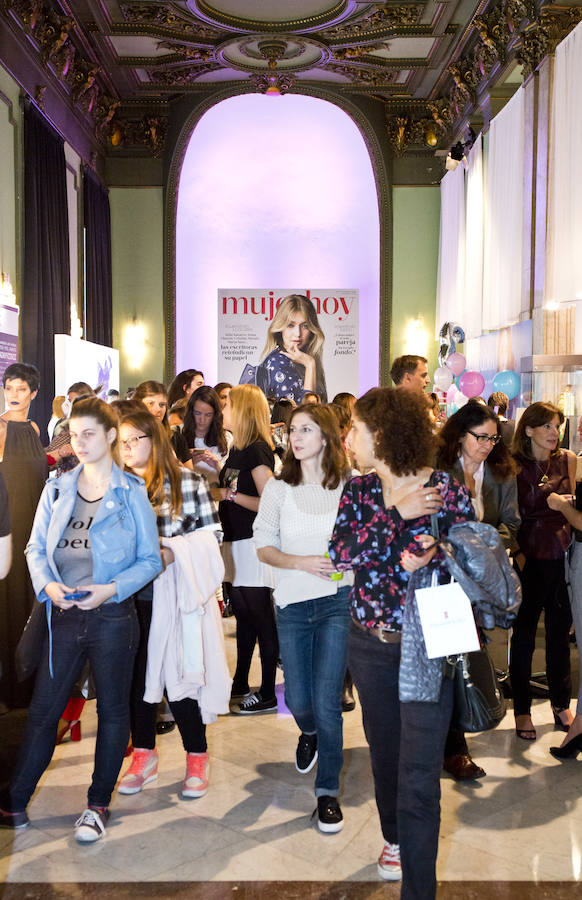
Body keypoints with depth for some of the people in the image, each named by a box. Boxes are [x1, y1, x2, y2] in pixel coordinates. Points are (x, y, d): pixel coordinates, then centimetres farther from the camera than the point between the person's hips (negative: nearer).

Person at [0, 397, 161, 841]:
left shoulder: (132, 493, -4)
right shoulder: (57, 489, 6)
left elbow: (150, 559, -3)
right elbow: (36, 548, 8)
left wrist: (113, 588, -18)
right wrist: (48, 584, -11)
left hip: (112, 619, -3)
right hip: (64, 617, 3)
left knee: (112, 710, 10)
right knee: (42, 711, 9)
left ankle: (99, 805, 26)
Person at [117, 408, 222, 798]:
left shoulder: (188, 481, -3)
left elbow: (211, 532, -2)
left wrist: (173, 552, -15)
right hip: (132, 595, 3)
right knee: (137, 674, 11)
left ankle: (197, 757, 20)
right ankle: (144, 756, 29)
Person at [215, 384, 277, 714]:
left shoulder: (257, 451, -15)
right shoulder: (239, 450, 14)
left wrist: (231, 494, -19)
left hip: (254, 544, -10)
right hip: (238, 541, 10)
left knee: (261, 618, -2)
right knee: (244, 614, 17)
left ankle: (268, 694, 7)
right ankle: (240, 684, 29)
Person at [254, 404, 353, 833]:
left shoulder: (349, 486, -2)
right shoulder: (279, 487, 3)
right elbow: (263, 546, 3)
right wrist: (301, 562, -12)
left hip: (338, 601, -2)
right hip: (293, 603, 2)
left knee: (327, 702, -4)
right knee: (298, 700, 9)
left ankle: (328, 792, 14)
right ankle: (310, 734, 46)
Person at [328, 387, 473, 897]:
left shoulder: (448, 490, -10)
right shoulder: (359, 490, 2)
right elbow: (340, 553, -12)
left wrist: (428, 562, -25)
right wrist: (397, 513, -20)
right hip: (369, 644, 5)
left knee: (419, 778, -4)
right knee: (384, 754, 22)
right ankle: (395, 837, 49)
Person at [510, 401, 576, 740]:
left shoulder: (567, 459, 3)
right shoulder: (515, 466, -6)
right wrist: (516, 553, -11)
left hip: (563, 555, 3)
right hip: (529, 557, -3)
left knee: (560, 631, 13)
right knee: (524, 635, 7)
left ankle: (561, 704, 29)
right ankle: (522, 709, 20)